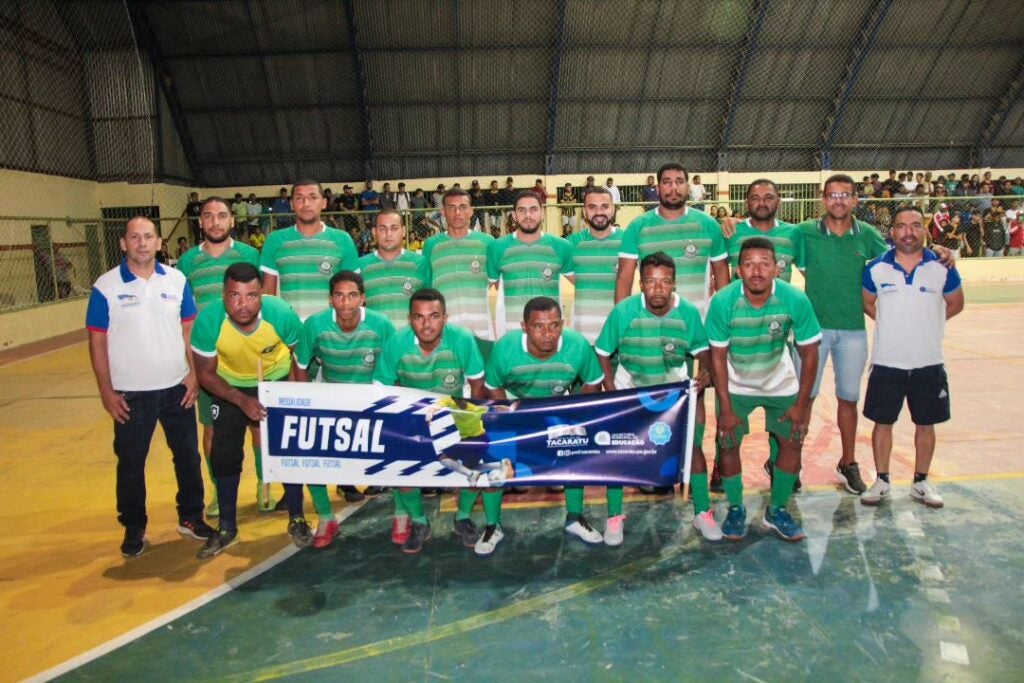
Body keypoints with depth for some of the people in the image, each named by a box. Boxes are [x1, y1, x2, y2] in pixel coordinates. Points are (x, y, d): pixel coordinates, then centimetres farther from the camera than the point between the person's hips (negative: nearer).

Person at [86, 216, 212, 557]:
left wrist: (193, 373, 0)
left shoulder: (177, 280, 1)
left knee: (188, 455, 12)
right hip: (130, 394, -2)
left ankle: (190, 516, 30)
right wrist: (106, 391, -6)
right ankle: (134, 528, 27)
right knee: (130, 463, 10)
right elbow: (97, 341, -4)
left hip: (177, 388, 2)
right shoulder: (106, 286, -6)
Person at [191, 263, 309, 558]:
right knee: (224, 455, 1)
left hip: (278, 380, 0)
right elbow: (205, 373, -17)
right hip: (230, 386, 1)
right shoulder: (208, 320, -32)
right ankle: (227, 528, 20)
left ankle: (296, 520, 16)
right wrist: (242, 401, -27)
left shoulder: (281, 314, -32)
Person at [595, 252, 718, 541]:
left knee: (692, 445, 1)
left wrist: (706, 371, -23)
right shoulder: (623, 311, -19)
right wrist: (611, 391, -19)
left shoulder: (689, 312, -17)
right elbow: (602, 353, -11)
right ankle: (615, 516, 13)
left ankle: (702, 513, 18)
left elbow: (702, 349, -3)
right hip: (629, 391, -1)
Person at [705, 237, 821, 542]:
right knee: (728, 444, -4)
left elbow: (809, 353, -14)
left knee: (792, 442, 0)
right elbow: (717, 356, -18)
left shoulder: (796, 300, -25)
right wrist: (725, 408, -18)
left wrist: (802, 404, -13)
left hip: (780, 383, 1)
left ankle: (777, 511, 20)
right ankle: (736, 509, 18)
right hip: (736, 385, -1)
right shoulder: (723, 302, -27)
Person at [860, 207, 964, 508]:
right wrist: (892, 324, 4)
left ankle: (921, 482, 27)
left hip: (928, 363, 1)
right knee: (882, 422, 6)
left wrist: (925, 322, 5)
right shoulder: (876, 269, -4)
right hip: (887, 362, 0)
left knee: (926, 424, 11)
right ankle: (882, 481, 22)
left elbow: (955, 304, 11)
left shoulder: (942, 267, -4)